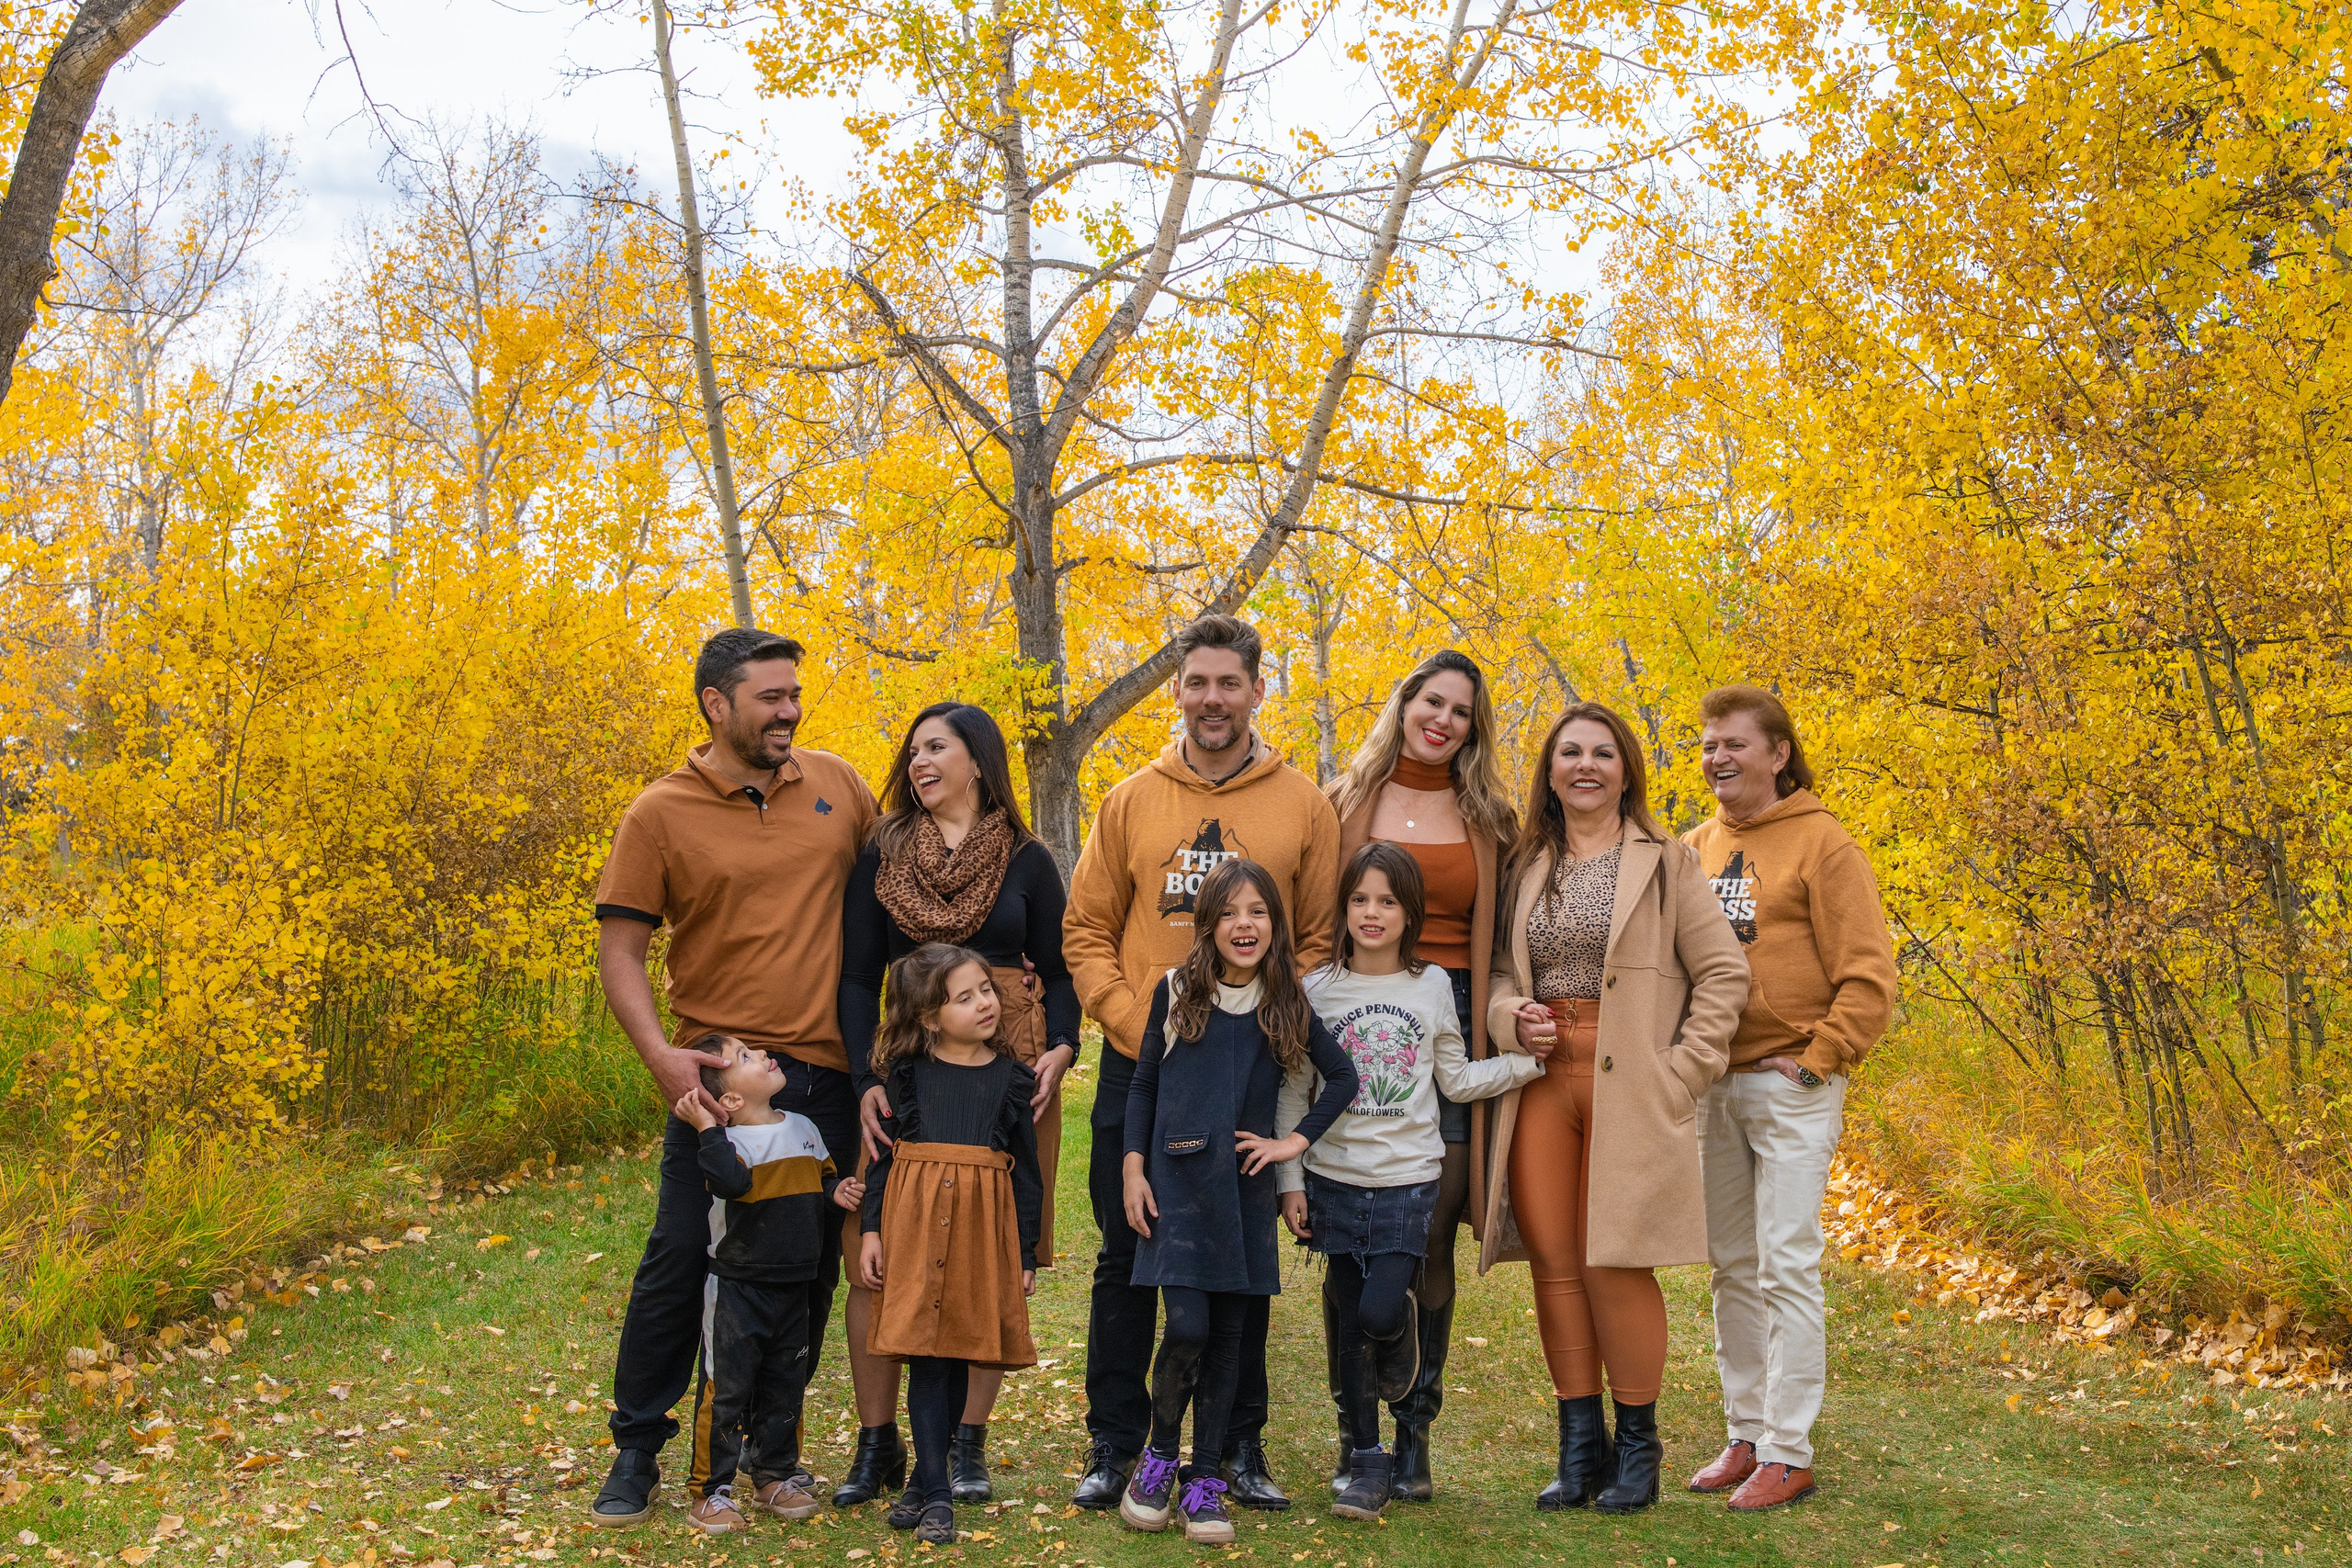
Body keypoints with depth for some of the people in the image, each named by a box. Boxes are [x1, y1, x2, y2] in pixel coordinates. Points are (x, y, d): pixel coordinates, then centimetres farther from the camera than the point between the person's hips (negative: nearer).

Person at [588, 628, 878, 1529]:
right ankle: (637, 1452, 15)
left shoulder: (836, 784, 7)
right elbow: (620, 950, -4)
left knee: (810, 1269, 10)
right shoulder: (660, 815, -3)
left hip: (829, 1073, 3)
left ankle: (774, 1444, 26)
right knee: (681, 1260, -1)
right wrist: (660, 1056, -18)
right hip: (722, 1074, -3)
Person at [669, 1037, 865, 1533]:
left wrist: (837, 1193, -3)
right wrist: (707, 1129, -31)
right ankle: (709, 1491, 10)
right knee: (725, 1390, -1)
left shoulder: (803, 1129, 6)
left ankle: (771, 1478, 30)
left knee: (783, 1389, 15)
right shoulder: (729, 1140, -15)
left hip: (792, 1291, 6)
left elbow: (824, 1178, 18)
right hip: (736, 1292, -6)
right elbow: (733, 1181, -36)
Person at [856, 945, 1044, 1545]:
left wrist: (1026, 1252, 8)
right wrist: (872, 1230, 0)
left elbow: (1026, 1171, 9)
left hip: (984, 1224, 1)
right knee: (925, 1354, -6)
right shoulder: (906, 1072, 4)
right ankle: (936, 1495, -1)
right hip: (914, 1219, -1)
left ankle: (925, 1481, 19)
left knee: (958, 1354, 5)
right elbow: (881, 1153, 8)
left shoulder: (1012, 1077, 7)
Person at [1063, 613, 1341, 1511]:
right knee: (1125, 1258, 5)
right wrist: (1129, 1017, -7)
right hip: (1139, 1066, 1)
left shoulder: (1303, 806, 3)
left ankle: (1240, 1446, 20)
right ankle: (1113, 1445, 17)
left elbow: (1319, 939, 3)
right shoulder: (1131, 801, 5)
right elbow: (1086, 930, 7)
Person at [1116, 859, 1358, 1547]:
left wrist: (1294, 1142, 2)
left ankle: (1205, 1482, 17)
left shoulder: (1285, 1005, 4)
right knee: (1187, 1327, -13)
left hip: (1244, 1188, 2)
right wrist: (1133, 1168, 1)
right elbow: (1142, 1085, 7)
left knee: (1229, 1334, 5)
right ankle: (1159, 1455, 12)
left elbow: (1344, 1077, 11)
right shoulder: (1176, 993, 1)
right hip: (1177, 1181, -2)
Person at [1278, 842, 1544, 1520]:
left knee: (1381, 1313, -15)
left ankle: (1402, 1331, 22)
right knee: (1350, 1324, 6)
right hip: (1335, 1179, 1)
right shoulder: (1318, 990, 0)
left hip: (1409, 1181, -1)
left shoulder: (1432, 987, 3)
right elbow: (1294, 1094, 3)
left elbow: (1456, 1081, 10)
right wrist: (1291, 1180, 0)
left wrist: (1526, 1060, -1)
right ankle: (1366, 1458, 20)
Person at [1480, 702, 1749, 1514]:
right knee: (1552, 1259, 2)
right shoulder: (1527, 867, 15)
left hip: (1628, 1088, -4)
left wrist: (1679, 1070, -7)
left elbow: (1724, 973, 1)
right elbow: (1499, 973, 20)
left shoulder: (1664, 862, 3)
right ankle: (1579, 1444, 14)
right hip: (1542, 1081, 4)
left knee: (1614, 1261, -5)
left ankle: (1637, 1446, 11)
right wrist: (1510, 1016, -2)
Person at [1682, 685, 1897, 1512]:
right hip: (1714, 1084, 6)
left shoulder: (1822, 844, -6)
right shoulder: (1694, 850, 12)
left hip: (1790, 1086, -6)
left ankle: (1788, 1454, 2)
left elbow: (1868, 972, -10)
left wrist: (1817, 1058, -12)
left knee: (1785, 1268, -5)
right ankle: (1745, 1435, 22)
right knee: (1732, 1267, 12)